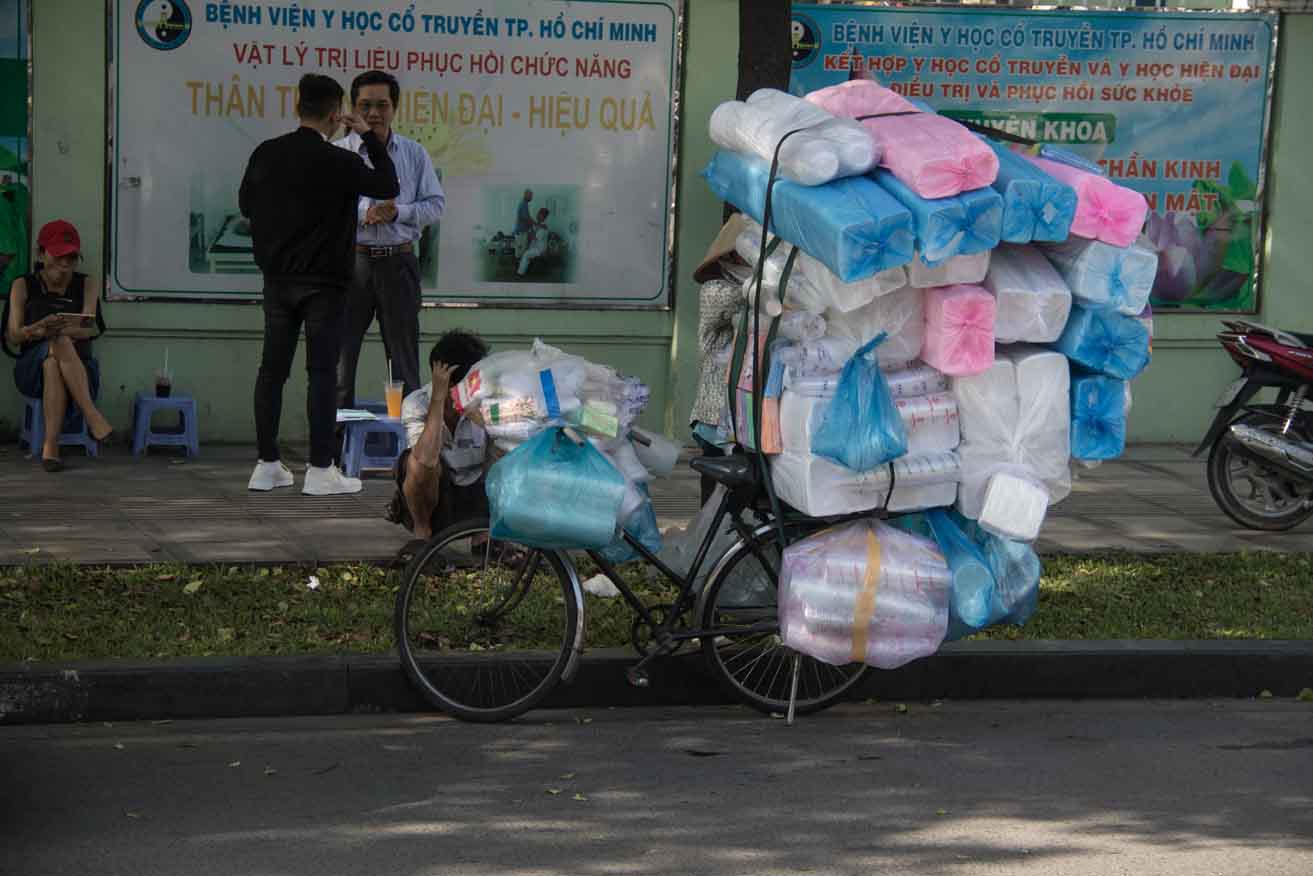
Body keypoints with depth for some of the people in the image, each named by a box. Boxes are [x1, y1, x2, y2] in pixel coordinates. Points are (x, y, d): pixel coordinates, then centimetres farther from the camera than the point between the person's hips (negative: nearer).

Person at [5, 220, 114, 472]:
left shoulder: (87, 285, 4)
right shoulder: (23, 286, 3)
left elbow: (88, 330, -11)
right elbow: (12, 336, -5)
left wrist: (60, 329, -34)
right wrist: (37, 329, -28)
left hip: (80, 371, 1)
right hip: (32, 368, 0)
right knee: (60, 344, -35)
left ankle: (51, 446, -40)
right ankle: (94, 418, -42)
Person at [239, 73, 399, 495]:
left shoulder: (266, 153, 2)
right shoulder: (336, 161, -13)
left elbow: (246, 205, 14)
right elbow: (388, 187, -3)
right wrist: (369, 137, 2)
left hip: (278, 278, 5)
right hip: (322, 282, -5)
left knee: (272, 369, 9)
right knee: (322, 372, -1)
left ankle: (267, 465, 11)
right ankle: (320, 470, -2)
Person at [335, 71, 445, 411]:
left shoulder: (415, 154, 10)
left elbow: (436, 203, 6)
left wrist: (398, 212, -10)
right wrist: (364, 213, -19)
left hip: (399, 261, 2)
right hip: (352, 259, -2)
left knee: (405, 355, 7)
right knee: (340, 353, 0)